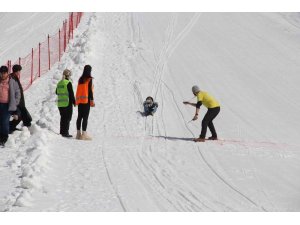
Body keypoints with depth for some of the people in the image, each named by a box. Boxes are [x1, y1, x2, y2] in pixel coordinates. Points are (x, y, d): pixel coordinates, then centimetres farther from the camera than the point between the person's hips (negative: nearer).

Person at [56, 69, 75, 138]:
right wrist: (74, 102, -5)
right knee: (67, 118, -3)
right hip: (67, 103, -7)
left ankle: (62, 132, 18)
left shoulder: (59, 83, 10)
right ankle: (65, 133, -6)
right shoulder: (68, 83, -13)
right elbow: (71, 93, -14)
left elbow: (57, 92, 18)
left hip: (60, 104, 7)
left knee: (63, 118, 15)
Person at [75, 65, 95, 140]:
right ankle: (84, 134, -12)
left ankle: (78, 133, 11)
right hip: (86, 100, -7)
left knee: (80, 117, 10)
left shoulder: (80, 79, 12)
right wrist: (92, 100, -9)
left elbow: (78, 90, 14)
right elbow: (90, 90, -11)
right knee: (85, 117, -8)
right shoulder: (89, 79, -7)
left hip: (79, 100, 7)